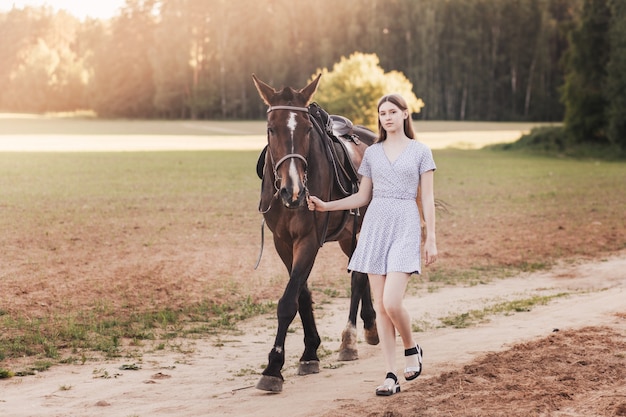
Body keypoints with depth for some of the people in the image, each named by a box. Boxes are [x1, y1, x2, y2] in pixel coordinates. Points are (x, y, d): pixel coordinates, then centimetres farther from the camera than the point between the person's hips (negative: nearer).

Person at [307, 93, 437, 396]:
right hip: (375, 225, 4)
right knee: (380, 305, 1)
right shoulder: (372, 153, 12)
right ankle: (391, 376, 6)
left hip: (405, 227, -4)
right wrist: (325, 206, 6)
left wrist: (431, 240, -4)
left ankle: (411, 348, 14)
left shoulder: (421, 152, 3)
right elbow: (363, 197, 15)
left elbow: (427, 198, 1)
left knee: (392, 302, -16)